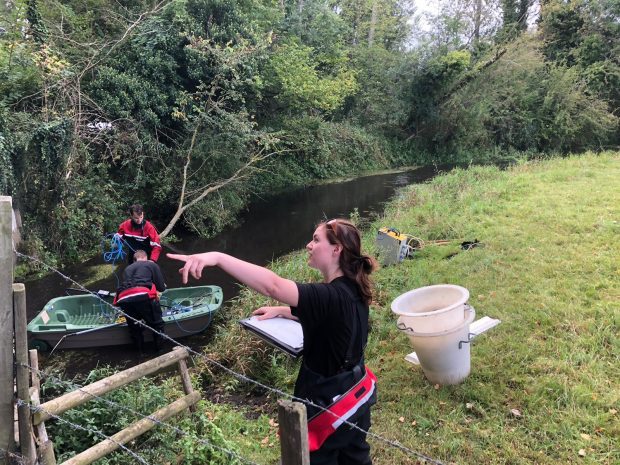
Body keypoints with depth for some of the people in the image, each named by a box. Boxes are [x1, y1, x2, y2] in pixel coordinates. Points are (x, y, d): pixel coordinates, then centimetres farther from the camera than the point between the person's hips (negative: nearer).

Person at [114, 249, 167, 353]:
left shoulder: (127, 268, 36)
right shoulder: (152, 265, 23)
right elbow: (161, 288, 19)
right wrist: (163, 286, 45)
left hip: (124, 299, 4)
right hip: (143, 295, -4)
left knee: (133, 327, 24)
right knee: (157, 324, 16)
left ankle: (140, 351, 32)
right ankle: (160, 348, 24)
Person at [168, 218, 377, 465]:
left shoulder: (332, 296, -32)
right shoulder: (351, 289, -4)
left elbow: (273, 286, -46)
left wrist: (217, 257, -52)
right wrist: (281, 311, 8)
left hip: (331, 403, -8)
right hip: (357, 393, 9)